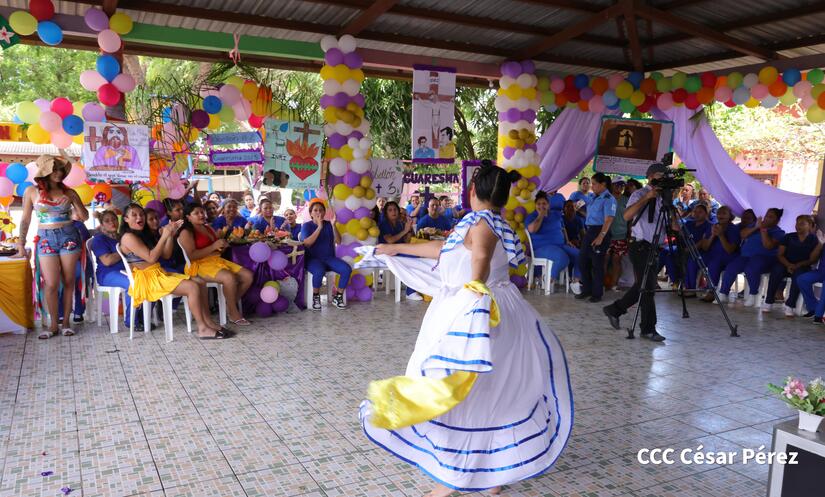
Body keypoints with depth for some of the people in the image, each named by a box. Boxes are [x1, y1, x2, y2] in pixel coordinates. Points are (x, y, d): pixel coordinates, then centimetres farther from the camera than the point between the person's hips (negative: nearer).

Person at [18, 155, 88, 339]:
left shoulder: (69, 192, 4)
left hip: (69, 237, 1)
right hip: (46, 239, -1)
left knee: (68, 282, 4)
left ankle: (66, 321, 15)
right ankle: (53, 324, 7)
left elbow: (84, 217, 7)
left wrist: (74, 200, -6)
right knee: (51, 284, -6)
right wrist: (21, 244, 4)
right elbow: (25, 220, 6)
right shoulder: (32, 191, 1)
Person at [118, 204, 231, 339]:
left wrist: (170, 235, -2)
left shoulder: (146, 234, 18)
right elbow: (151, 258, -19)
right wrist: (164, 236, -17)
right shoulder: (128, 237, -10)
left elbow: (166, 255, 10)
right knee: (192, 287, -21)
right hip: (146, 279, -9)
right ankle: (203, 329, -17)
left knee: (200, 282, -2)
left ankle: (208, 322, -5)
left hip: (159, 274, 9)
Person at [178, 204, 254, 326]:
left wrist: (223, 245, 4)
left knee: (248, 275, -8)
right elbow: (191, 256, -18)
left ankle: (231, 304, 8)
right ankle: (234, 314, -16)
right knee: (229, 278, -33)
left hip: (217, 260, 8)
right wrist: (213, 246, -19)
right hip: (200, 265, -8)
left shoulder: (209, 228, 19)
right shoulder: (186, 233, -5)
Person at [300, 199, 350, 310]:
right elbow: (307, 243, -17)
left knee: (347, 269, -23)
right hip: (313, 259, -3)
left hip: (329, 258, 4)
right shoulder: (306, 225, 1)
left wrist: (333, 225, -15)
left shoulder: (328, 224, 9)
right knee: (319, 271, -38)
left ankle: (337, 297, -6)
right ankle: (316, 297, -11)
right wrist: (319, 227, -21)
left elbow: (338, 241, -3)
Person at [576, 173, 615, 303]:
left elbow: (608, 220, -19)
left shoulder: (608, 199, -11)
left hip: (600, 232, -8)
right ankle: (587, 290, 24)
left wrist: (601, 236, -25)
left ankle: (597, 294, 13)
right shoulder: (595, 198, 14)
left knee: (597, 264, 0)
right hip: (589, 232, 8)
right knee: (582, 261, 10)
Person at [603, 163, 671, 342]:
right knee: (647, 287, -7)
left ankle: (614, 309, 28)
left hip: (653, 247, 8)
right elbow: (627, 216, -26)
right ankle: (648, 328, 2)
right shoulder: (639, 194, -8)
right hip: (640, 246, -8)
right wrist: (646, 197, -28)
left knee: (643, 286, 13)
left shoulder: (661, 198, 15)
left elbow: (670, 224, 15)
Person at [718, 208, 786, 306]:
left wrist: (763, 229, -14)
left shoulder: (778, 232, 5)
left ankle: (753, 294, -17)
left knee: (750, 269, -37)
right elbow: (742, 235, 7)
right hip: (745, 256, 5)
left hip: (764, 258, -5)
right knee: (730, 268, -23)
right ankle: (723, 293, -16)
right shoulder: (756, 224, 22)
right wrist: (756, 227, -5)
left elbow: (768, 246, -14)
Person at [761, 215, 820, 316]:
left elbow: (813, 260, -1)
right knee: (777, 270, -33)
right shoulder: (788, 237, 6)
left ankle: (789, 305, -33)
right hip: (786, 264, 1)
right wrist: (788, 265, -16)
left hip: (802, 267, -1)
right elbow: (780, 255, 3)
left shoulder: (814, 240, 3)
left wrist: (797, 265, -17)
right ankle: (768, 302, -27)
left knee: (798, 274, -37)